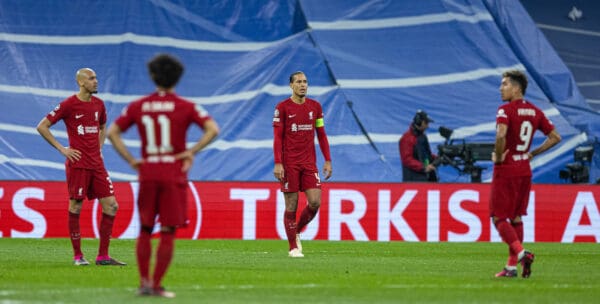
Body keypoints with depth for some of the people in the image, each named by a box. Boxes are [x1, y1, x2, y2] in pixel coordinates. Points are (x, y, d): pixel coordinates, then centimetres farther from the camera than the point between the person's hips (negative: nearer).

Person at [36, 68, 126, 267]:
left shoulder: (98, 104, 11)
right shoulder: (68, 105, -6)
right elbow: (42, 127, -4)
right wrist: (61, 149, -7)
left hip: (96, 164, 6)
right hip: (77, 164, -6)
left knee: (111, 205, 0)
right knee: (75, 207, -2)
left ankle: (103, 256, 6)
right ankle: (78, 256, 7)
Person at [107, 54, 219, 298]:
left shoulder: (138, 106, 6)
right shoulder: (185, 107, -2)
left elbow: (112, 133, 3)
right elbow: (212, 129, -14)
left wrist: (131, 160, 3)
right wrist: (191, 152, -8)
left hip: (147, 174, 2)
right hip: (174, 174, -2)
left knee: (145, 230, 13)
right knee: (168, 232, 2)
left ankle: (144, 282, 7)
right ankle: (156, 286, -1)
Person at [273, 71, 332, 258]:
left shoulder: (315, 107, 9)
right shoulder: (282, 108, -3)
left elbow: (321, 135, 13)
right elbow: (277, 137, -5)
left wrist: (328, 161, 7)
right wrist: (278, 163, -13)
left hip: (309, 163, 3)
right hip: (289, 164, -3)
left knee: (315, 202, -8)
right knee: (291, 206, -1)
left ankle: (297, 231, 17)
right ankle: (293, 247, 6)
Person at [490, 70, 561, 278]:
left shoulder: (505, 110, -13)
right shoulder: (535, 111, 8)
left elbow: (501, 135, -31)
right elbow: (555, 137, 12)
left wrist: (497, 157, -15)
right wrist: (532, 153, 14)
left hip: (505, 171, -7)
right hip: (525, 171, 7)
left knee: (499, 218, -1)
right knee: (516, 218, 13)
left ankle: (521, 253, -20)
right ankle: (512, 266, 12)